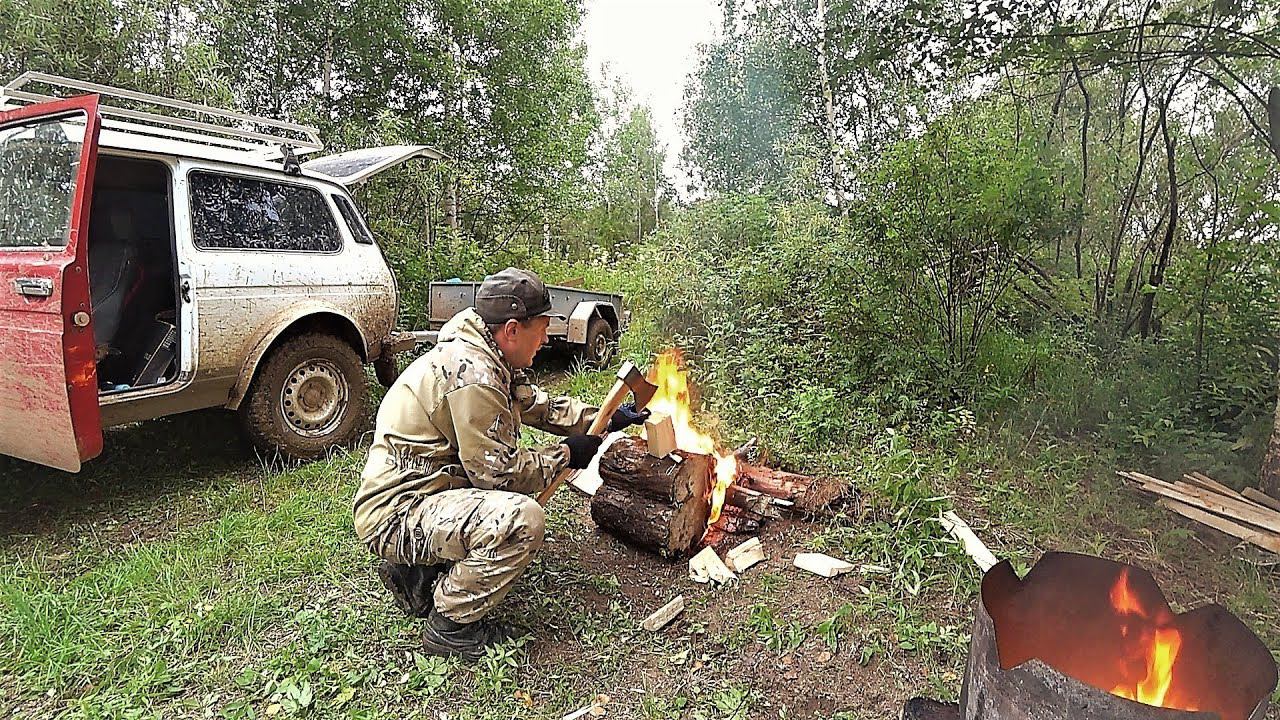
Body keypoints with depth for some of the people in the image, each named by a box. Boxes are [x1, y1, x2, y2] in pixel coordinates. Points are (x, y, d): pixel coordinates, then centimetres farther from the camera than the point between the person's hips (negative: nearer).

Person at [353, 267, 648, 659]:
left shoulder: (484, 357, 6)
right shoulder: (472, 374, -25)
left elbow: (537, 403, 18)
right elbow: (501, 471, -22)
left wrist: (606, 419, 16)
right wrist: (565, 454, -8)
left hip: (413, 491, 10)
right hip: (395, 517, -10)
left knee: (514, 495, 22)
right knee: (522, 519, -27)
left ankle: (417, 570, 19)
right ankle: (450, 625, -4)